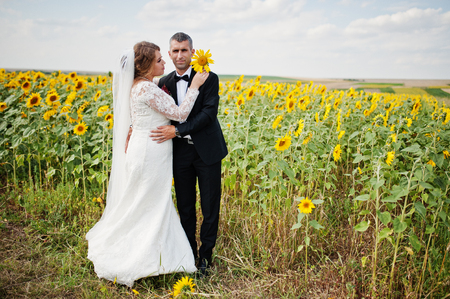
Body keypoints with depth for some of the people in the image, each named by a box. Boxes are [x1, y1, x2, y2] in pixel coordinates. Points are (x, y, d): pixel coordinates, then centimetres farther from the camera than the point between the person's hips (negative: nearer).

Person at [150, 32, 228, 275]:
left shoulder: (209, 78, -6)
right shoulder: (164, 83, 6)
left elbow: (209, 113, -17)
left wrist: (177, 130, -24)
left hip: (206, 151, -3)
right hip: (180, 152, 3)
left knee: (210, 207, 6)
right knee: (185, 206, 12)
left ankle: (205, 255, 23)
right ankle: (188, 252, 29)